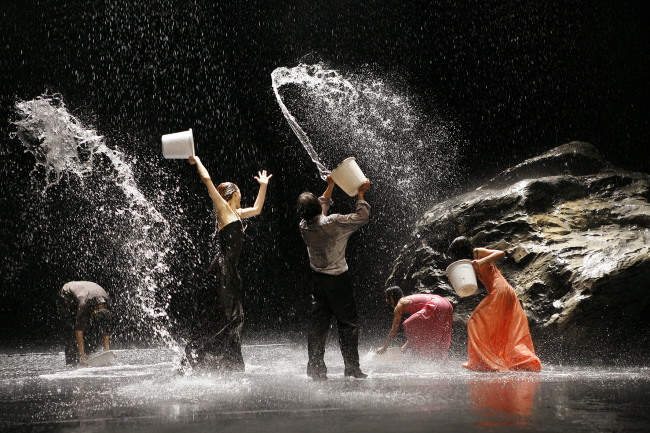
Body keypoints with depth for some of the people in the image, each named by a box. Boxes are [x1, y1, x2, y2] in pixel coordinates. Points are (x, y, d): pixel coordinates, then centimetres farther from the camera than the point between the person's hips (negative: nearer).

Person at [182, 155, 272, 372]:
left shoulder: (235, 213, 20)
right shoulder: (223, 208, -2)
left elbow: (256, 209, 37)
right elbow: (207, 180, -9)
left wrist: (263, 186, 37)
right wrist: (196, 161, 1)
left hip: (230, 270, 9)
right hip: (223, 268, -9)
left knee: (233, 318, 8)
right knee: (218, 320, -12)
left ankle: (230, 366, 12)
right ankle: (191, 358, -10)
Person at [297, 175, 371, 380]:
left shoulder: (304, 226, -2)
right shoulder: (334, 222, -19)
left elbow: (320, 211, 18)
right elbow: (362, 217, -9)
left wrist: (330, 187, 25)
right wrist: (360, 194, 3)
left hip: (317, 279, 5)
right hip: (338, 279, -5)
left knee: (317, 324, 8)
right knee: (348, 323, 6)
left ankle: (316, 368, 9)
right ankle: (352, 368, 9)